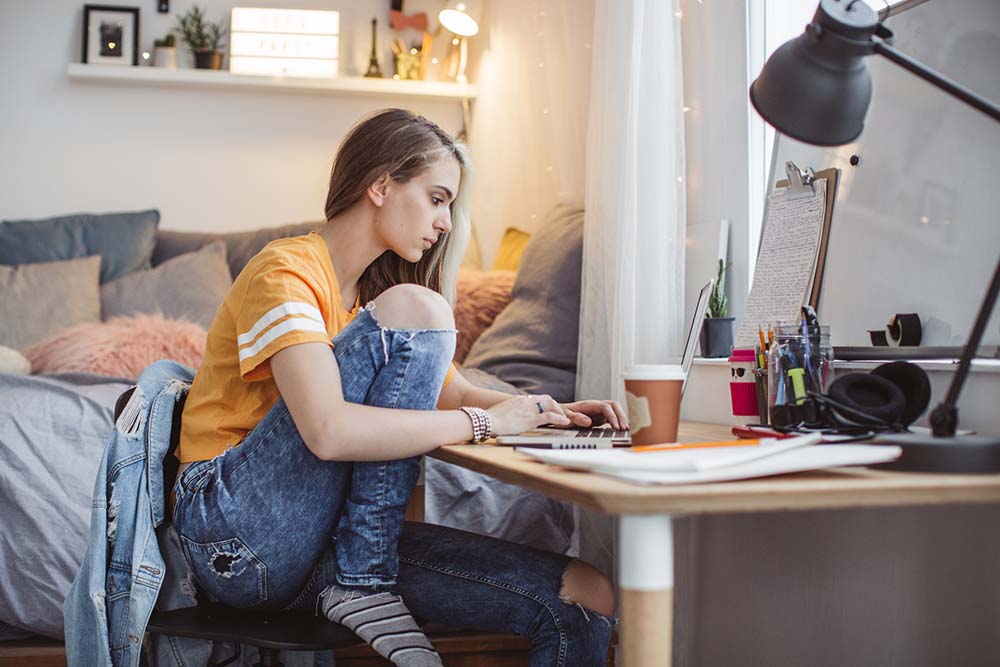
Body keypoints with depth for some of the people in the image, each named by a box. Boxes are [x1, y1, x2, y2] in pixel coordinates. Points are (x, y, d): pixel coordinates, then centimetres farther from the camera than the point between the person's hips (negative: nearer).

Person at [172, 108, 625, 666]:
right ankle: (363, 584, -17)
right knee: (414, 307, -22)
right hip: (237, 534, -6)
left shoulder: (370, 291, 17)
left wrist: (550, 413, -1)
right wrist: (485, 421, -19)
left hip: (323, 546, 7)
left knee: (586, 602, -13)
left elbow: (455, 393, 18)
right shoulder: (286, 273, -11)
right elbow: (329, 432, -26)